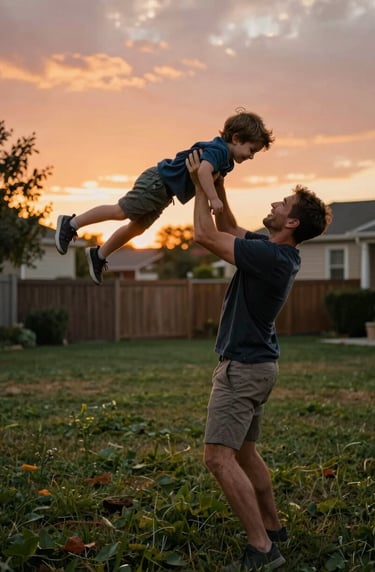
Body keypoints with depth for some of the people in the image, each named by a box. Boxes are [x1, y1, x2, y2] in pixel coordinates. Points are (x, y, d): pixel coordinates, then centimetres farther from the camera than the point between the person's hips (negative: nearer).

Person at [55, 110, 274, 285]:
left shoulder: (227, 160, 7)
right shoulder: (218, 149, -24)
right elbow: (203, 170, -42)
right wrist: (213, 198, -46)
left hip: (163, 191, 10)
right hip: (157, 181, -10)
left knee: (137, 228, 16)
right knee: (120, 211, -5)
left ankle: (99, 255, 30)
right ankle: (71, 224, 8)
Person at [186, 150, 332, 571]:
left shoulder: (270, 256, -23)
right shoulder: (271, 248, 6)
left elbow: (205, 236, -19)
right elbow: (229, 230, 23)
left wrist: (200, 185, -8)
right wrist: (218, 188, 12)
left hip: (243, 366, -10)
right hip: (254, 362, 10)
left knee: (219, 457, -13)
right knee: (244, 451, 20)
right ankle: (272, 527, 31)